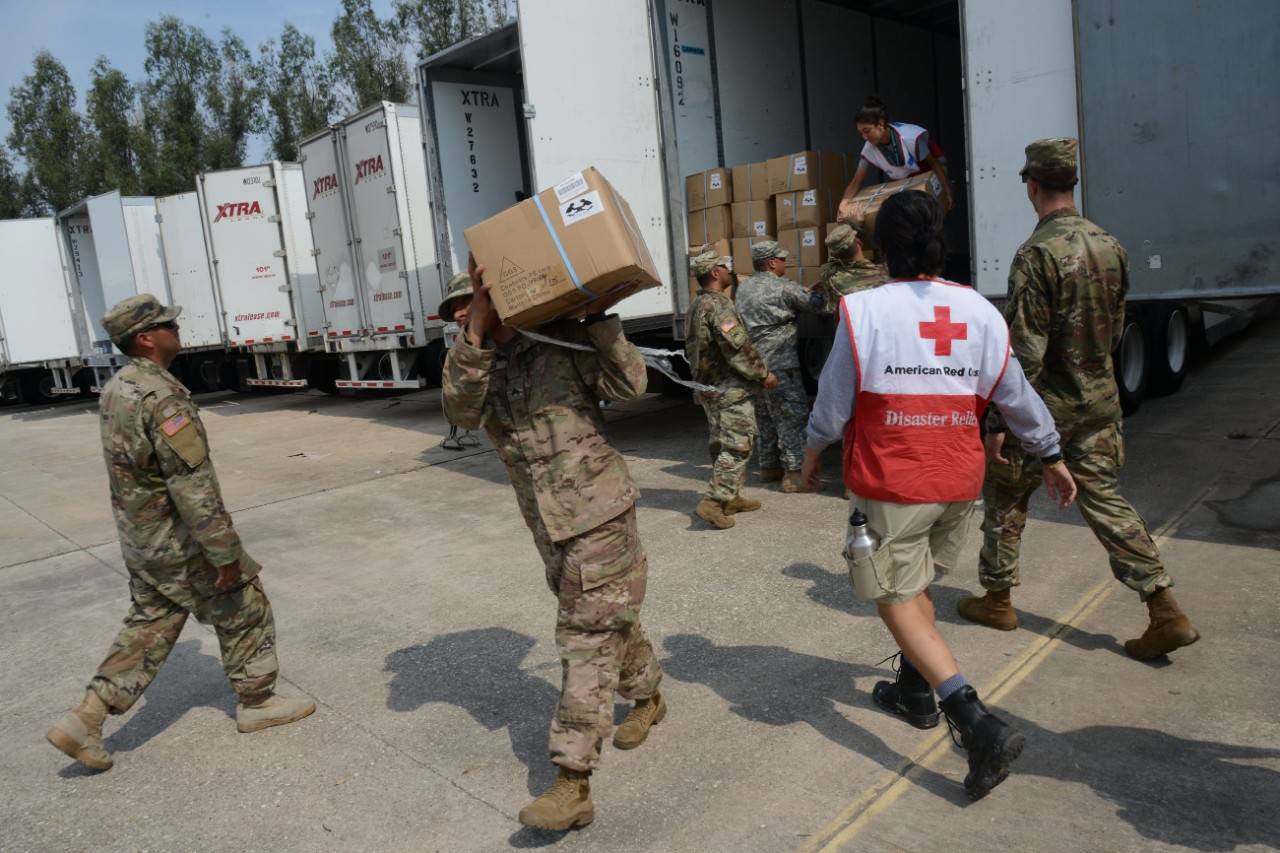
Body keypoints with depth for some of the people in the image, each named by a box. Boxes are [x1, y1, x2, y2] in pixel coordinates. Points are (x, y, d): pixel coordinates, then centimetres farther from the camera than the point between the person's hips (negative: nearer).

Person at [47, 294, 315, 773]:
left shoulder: (115, 389, 6)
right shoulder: (161, 397, -25)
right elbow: (192, 485, -27)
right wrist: (225, 553, -23)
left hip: (140, 540, 9)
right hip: (181, 543, -9)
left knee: (149, 627, 18)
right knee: (244, 610, 9)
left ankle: (86, 720, 17)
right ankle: (256, 703, 23)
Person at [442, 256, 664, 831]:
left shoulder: (562, 340, -8)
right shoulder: (474, 362, 5)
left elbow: (628, 385, -13)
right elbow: (462, 412, -17)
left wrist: (599, 315, -19)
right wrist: (475, 335, -27)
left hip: (598, 514, -6)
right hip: (549, 526, 6)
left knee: (587, 639, -4)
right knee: (611, 621, 22)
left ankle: (574, 782, 2)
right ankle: (647, 698, 47)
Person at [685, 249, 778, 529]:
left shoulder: (697, 305, 14)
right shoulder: (719, 306, -17)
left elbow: (692, 351, 20)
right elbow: (738, 348, -21)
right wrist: (763, 374, -11)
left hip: (708, 388, 10)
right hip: (730, 390, -10)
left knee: (723, 445, 16)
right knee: (737, 446, -7)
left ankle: (730, 498, 23)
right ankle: (713, 502, -11)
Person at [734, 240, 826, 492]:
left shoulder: (743, 288, 14)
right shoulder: (782, 286, -8)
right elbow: (815, 305, -3)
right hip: (779, 363, -8)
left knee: (764, 418, 16)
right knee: (792, 417, -4)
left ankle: (768, 467, 25)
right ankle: (795, 473, -5)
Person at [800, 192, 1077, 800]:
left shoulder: (863, 311, -14)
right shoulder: (980, 312, 0)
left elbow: (834, 403, -7)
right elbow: (1018, 398, 8)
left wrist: (813, 449, 13)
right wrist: (1052, 458, 22)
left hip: (890, 484, -5)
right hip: (959, 482, 6)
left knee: (897, 600, 4)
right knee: (916, 585, 24)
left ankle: (979, 725, -7)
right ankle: (915, 691, 38)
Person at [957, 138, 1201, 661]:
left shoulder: (1037, 254, -20)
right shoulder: (1110, 246, 4)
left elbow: (1024, 351, -22)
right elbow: (1115, 329, 13)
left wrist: (998, 422, -17)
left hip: (1046, 403, -6)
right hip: (1100, 399, 7)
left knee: (1005, 498, 12)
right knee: (1104, 500, 12)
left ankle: (997, 601, 25)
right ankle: (1166, 613, 8)